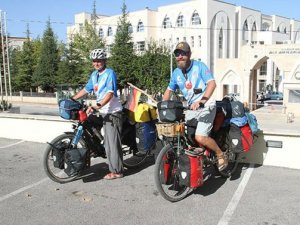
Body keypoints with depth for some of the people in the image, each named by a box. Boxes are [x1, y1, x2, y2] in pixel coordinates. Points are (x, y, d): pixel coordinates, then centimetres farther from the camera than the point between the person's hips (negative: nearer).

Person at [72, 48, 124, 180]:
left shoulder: (110, 73, -12)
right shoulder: (94, 75, 12)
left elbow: (110, 93, -23)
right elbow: (86, 89, 20)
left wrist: (97, 106, -33)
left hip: (112, 113, -8)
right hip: (103, 112, 8)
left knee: (113, 142, -4)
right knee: (107, 142, 10)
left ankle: (117, 171, 4)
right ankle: (113, 168, 18)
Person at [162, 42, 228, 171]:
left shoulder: (199, 66, -9)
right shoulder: (176, 73, 8)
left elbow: (212, 83, -21)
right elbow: (169, 90, 19)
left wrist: (201, 101, -35)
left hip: (206, 106, -6)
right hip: (191, 108, 6)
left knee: (200, 137, -21)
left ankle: (220, 154, 3)